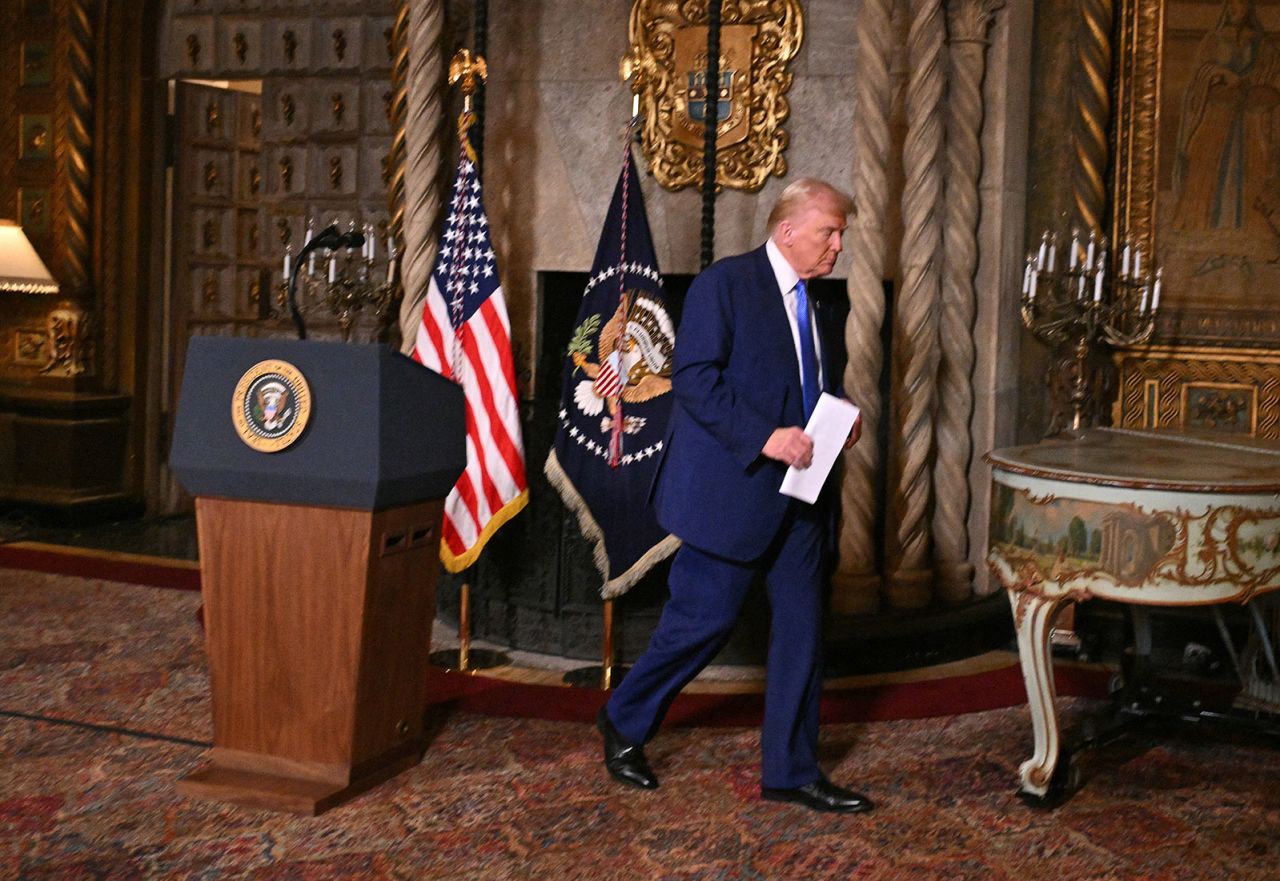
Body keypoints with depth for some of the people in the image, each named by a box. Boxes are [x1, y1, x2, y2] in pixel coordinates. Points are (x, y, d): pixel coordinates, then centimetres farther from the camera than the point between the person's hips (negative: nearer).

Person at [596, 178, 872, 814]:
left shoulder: (815, 301, 15)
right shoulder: (726, 283, -9)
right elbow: (693, 376, -17)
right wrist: (764, 438, -23)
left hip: (798, 491, 8)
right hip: (733, 488, -8)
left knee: (802, 625, 7)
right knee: (705, 619, -1)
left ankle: (791, 771, 17)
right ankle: (624, 723, 22)